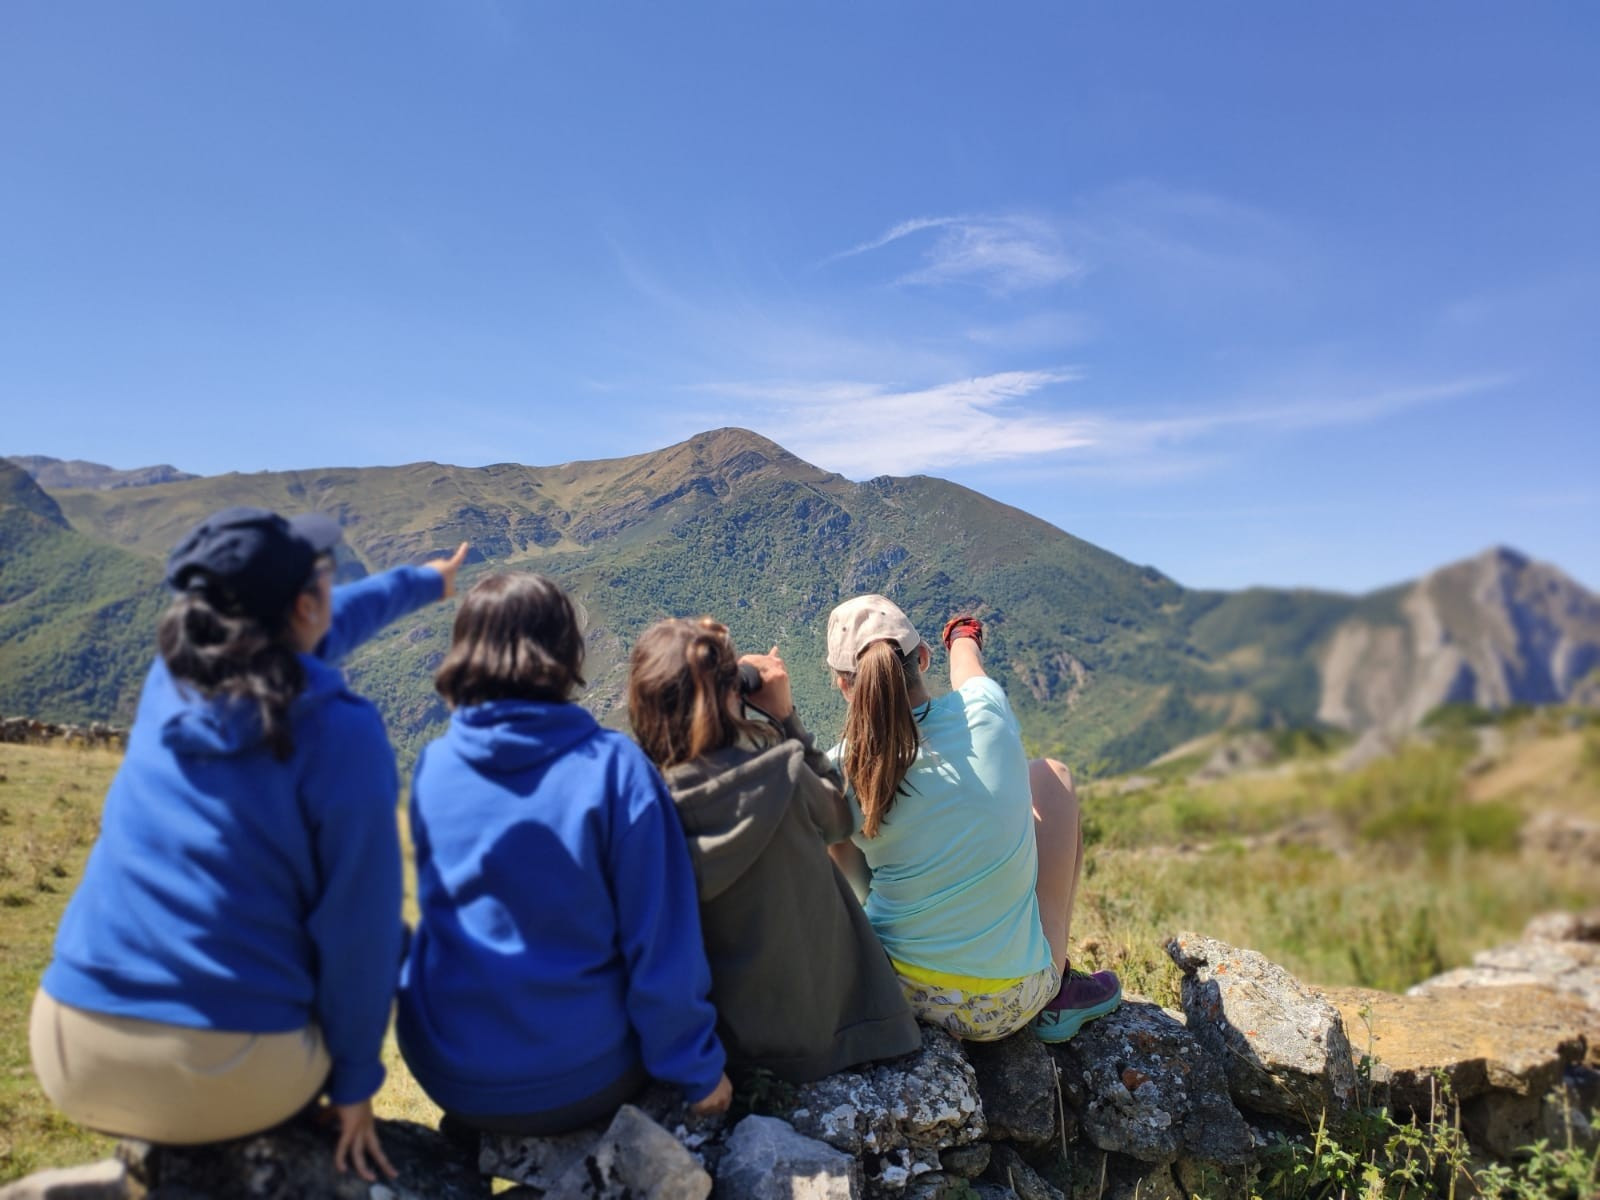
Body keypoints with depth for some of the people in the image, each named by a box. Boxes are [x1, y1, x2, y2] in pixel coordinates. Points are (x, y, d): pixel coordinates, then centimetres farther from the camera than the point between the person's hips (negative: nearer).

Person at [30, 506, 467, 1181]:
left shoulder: (170, 677, 4)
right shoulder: (342, 732, -13)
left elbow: (294, 634, 23)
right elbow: (360, 924, -11)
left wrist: (424, 583, 39)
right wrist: (354, 1081, 3)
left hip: (70, 1054, 6)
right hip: (229, 1076, -5)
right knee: (381, 948, 22)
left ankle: (165, 1152, 35)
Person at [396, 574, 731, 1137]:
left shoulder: (432, 766, -6)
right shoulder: (613, 766, -17)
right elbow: (662, 941, -15)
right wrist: (698, 1071, -2)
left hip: (447, 1077, 4)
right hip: (579, 1079, -3)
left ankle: (479, 1130, 31)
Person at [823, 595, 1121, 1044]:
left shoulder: (841, 771, -15)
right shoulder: (984, 712, -14)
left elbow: (858, 878, 1)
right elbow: (968, 667, 13)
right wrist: (963, 635, 36)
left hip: (889, 995, 1)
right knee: (1049, 776, 17)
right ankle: (1056, 990, 22)